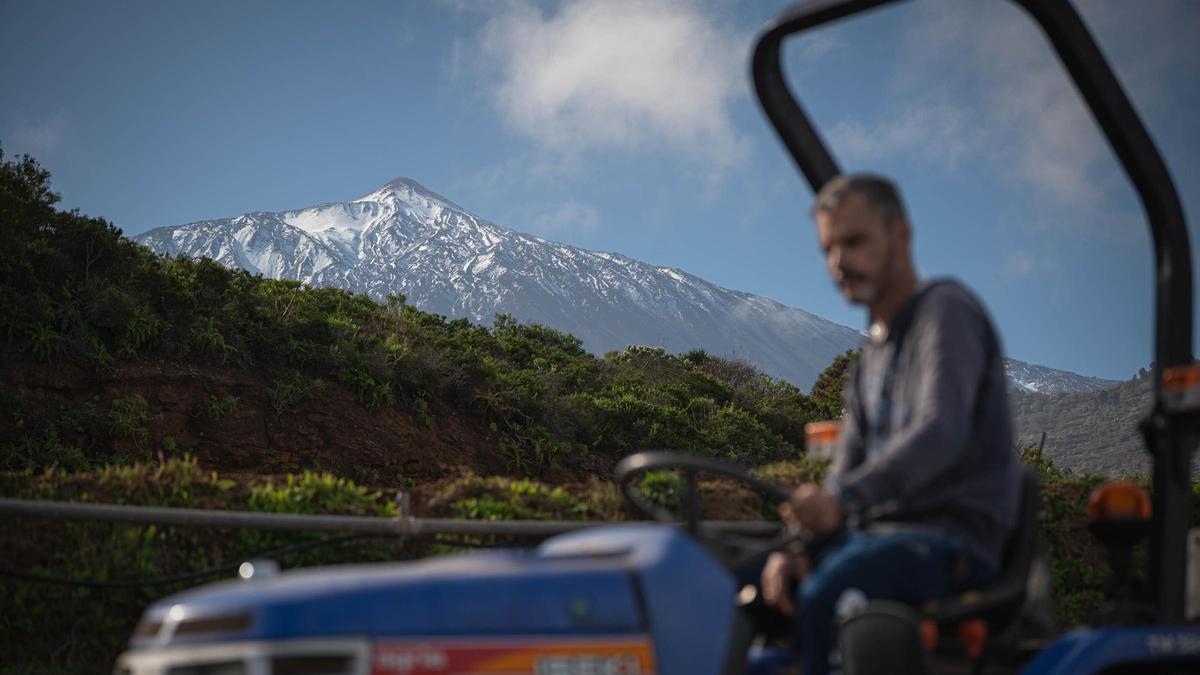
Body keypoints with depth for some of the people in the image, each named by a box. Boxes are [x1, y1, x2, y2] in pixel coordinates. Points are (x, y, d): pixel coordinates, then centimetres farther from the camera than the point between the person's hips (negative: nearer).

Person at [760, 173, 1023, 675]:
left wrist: (842, 499, -38)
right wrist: (799, 551, -3)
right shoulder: (872, 354, 21)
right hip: (880, 534, 8)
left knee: (820, 598, -35)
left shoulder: (946, 310, -6)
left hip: (952, 539, -8)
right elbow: (846, 473, 17)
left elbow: (940, 431, -23)